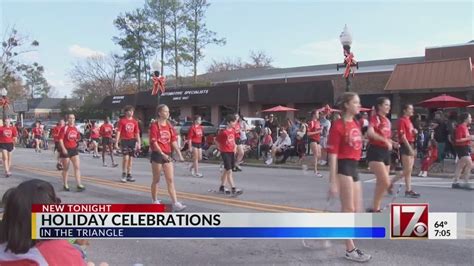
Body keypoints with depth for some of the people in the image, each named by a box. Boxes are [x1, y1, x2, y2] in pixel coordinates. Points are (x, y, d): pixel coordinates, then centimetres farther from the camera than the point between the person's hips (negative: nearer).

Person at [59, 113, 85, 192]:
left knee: (77, 167, -3)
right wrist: (63, 148, -23)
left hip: (74, 149, 5)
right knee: (66, 168, 5)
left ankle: (79, 185, -2)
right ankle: (65, 185, 18)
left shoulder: (75, 128, 9)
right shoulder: (64, 128, -9)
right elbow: (60, 139, -15)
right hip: (66, 150, -5)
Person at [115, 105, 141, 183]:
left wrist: (138, 143, 6)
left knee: (130, 158, 8)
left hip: (132, 141, 4)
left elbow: (137, 133, 11)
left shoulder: (135, 122, 8)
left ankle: (129, 175, 16)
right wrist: (116, 143, -11)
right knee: (126, 158, -10)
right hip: (124, 140, -4)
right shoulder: (122, 121, -3)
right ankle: (124, 174, 4)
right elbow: (118, 132, -5)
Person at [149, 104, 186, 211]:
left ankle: (175, 204, -4)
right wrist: (162, 154, -25)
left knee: (170, 180, 0)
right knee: (156, 180, 7)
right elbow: (154, 142, -15)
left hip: (167, 155, 5)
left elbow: (174, 141, 9)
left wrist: (180, 155, 1)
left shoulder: (169, 126, 10)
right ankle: (155, 201, 22)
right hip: (157, 155, -5)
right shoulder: (154, 126, -8)